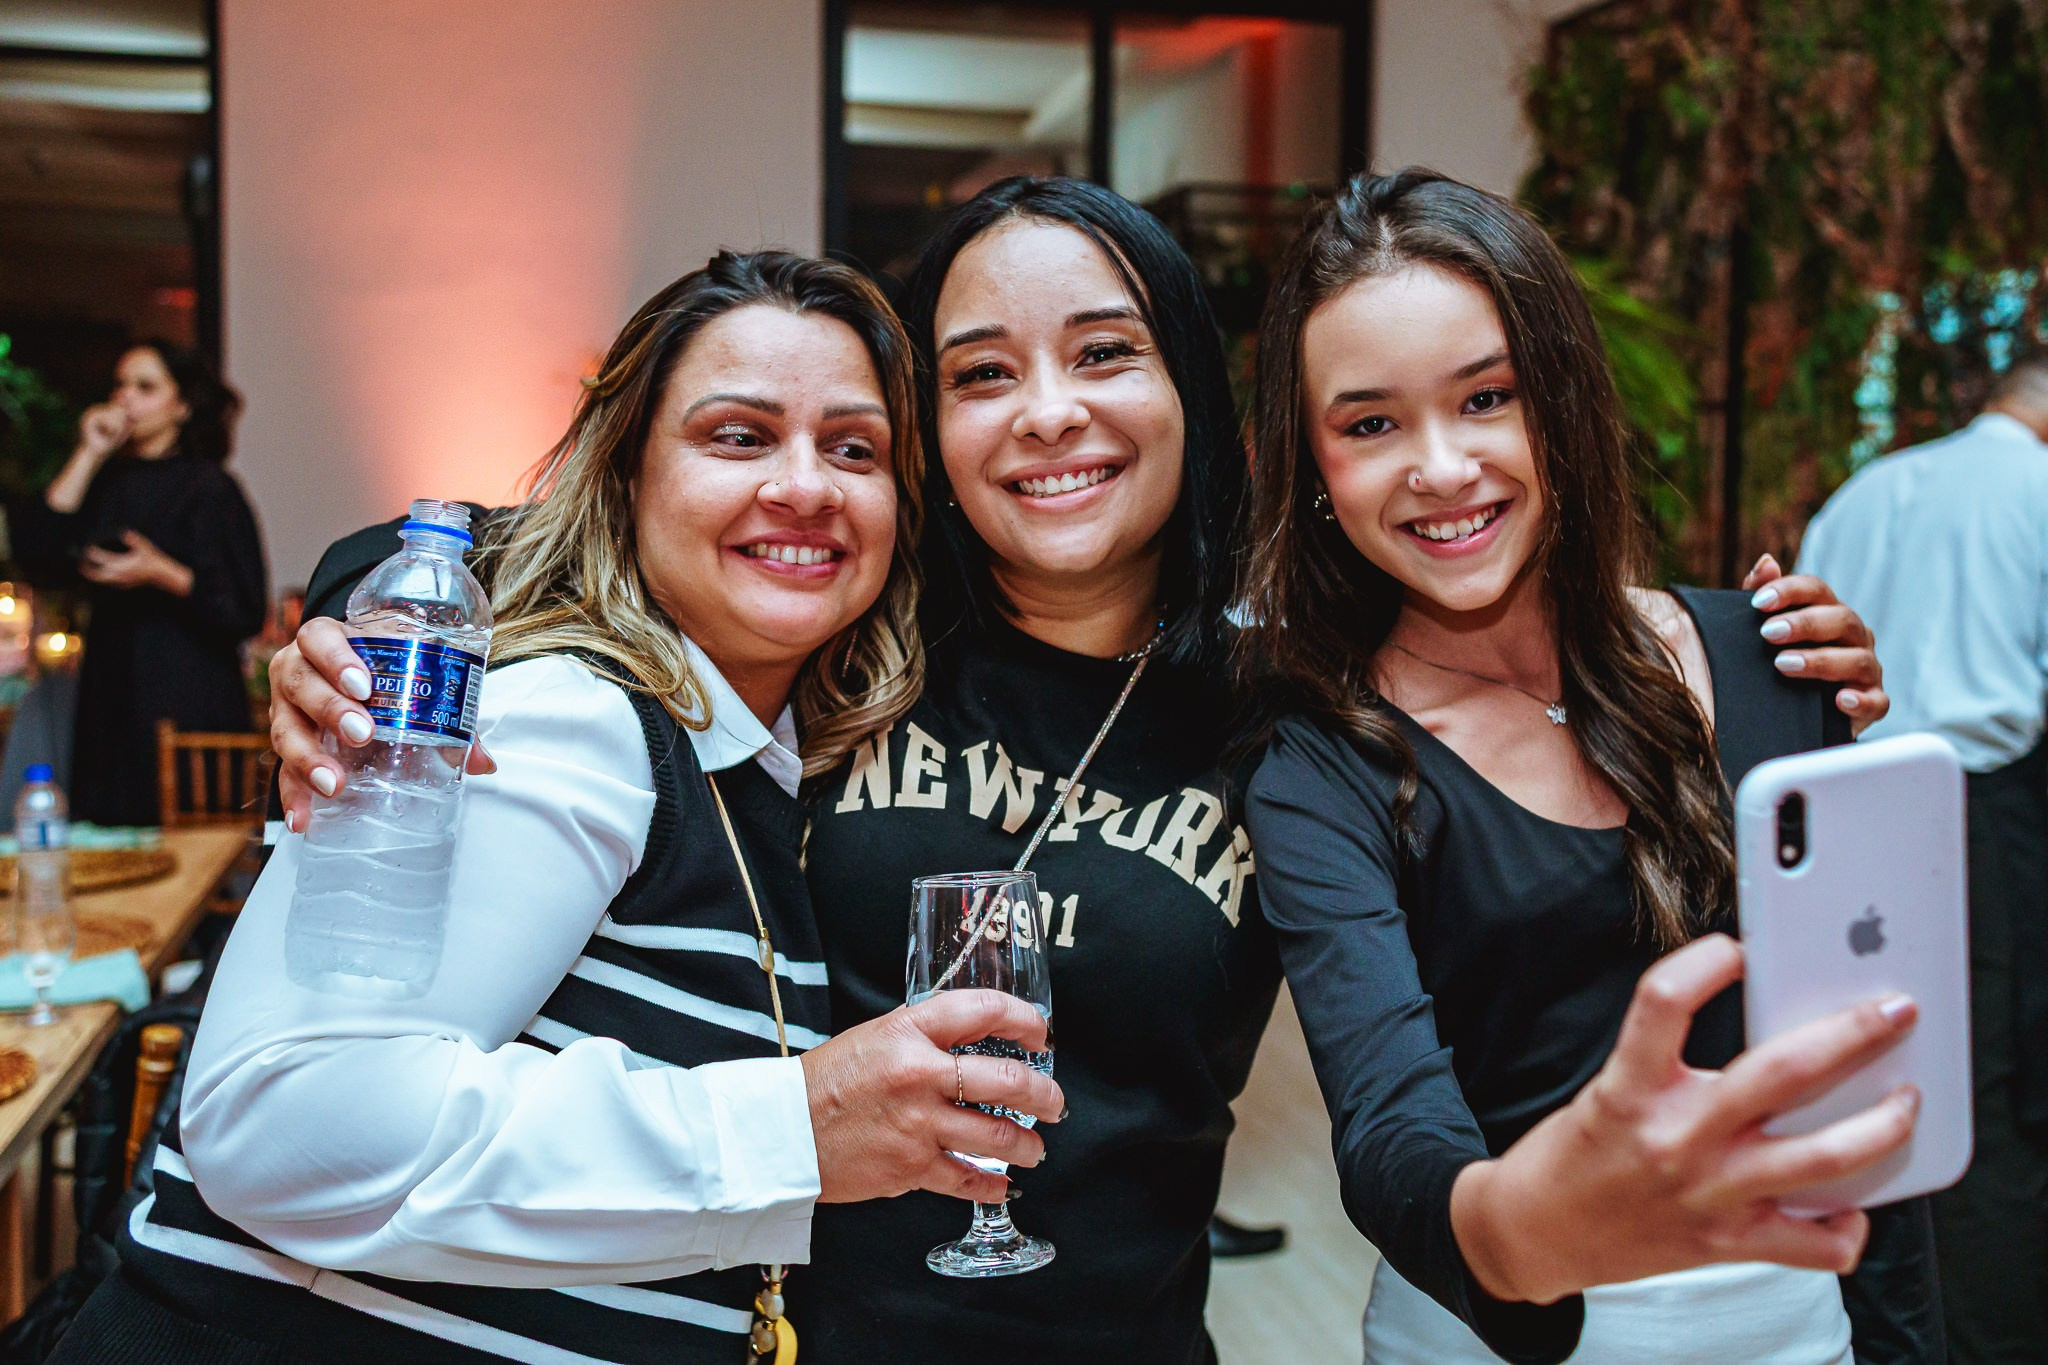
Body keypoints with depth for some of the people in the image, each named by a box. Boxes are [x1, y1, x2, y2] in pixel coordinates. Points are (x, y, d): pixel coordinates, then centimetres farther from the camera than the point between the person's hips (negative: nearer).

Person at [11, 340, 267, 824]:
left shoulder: (208, 488, -3)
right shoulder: (105, 483, 15)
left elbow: (244, 611, -7)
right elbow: (37, 548, -2)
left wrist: (163, 574, -21)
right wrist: (88, 455, 0)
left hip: (187, 703, -6)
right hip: (111, 698, 6)